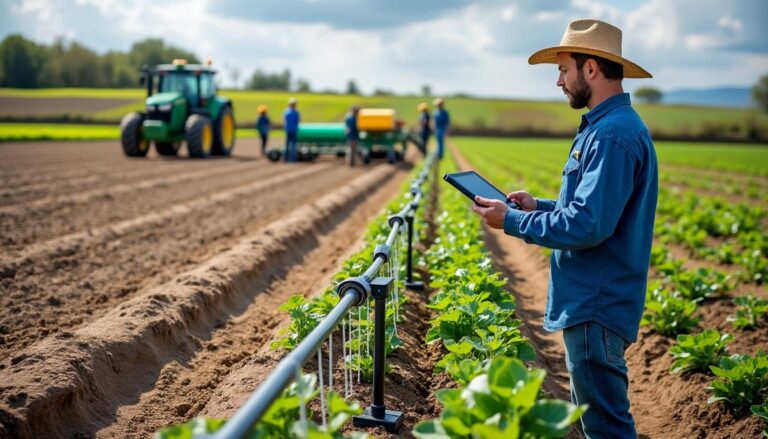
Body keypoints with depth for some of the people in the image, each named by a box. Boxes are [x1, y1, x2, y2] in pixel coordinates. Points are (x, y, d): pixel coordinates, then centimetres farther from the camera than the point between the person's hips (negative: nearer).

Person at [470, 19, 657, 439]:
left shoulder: (612, 134, -21)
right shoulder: (607, 125, 12)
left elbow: (588, 225, -26)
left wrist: (511, 221, -16)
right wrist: (538, 205, 11)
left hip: (596, 309, -11)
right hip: (591, 303, 11)